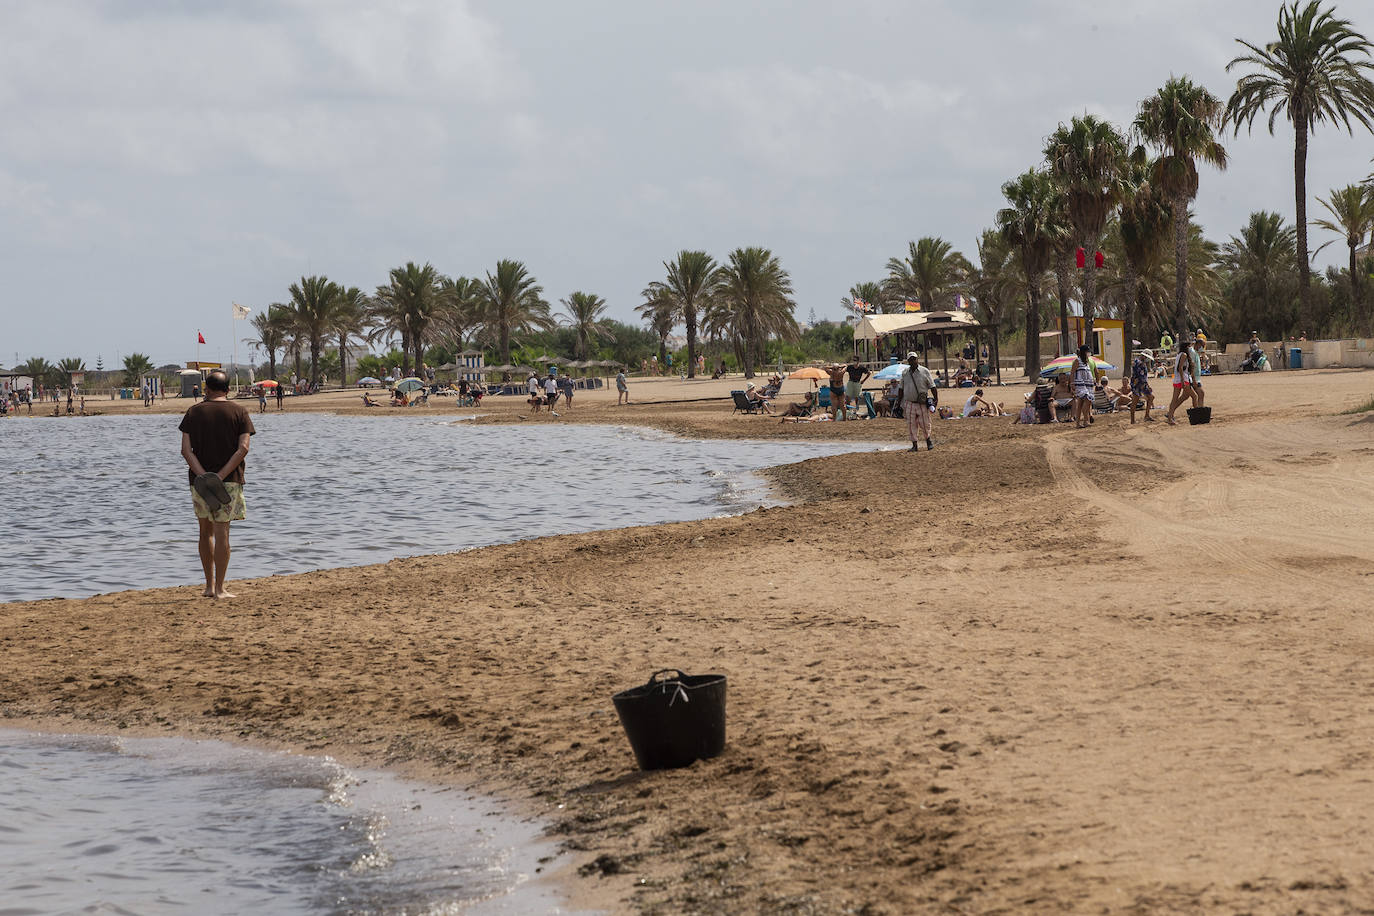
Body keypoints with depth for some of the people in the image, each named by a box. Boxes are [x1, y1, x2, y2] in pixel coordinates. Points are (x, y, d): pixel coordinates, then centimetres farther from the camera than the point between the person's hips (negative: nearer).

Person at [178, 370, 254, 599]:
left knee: (206, 532, 15)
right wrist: (220, 476, -15)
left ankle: (209, 585, 18)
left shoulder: (194, 412, 4)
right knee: (221, 533, -2)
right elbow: (243, 449, -12)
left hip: (199, 478, 2)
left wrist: (203, 476, -13)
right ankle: (219, 589, -4)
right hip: (229, 481, -2)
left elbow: (186, 450, -6)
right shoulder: (239, 413, 1)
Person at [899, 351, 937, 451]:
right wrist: (901, 404, 12)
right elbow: (902, 389, 15)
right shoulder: (905, 373, 8)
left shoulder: (924, 371, -1)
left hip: (922, 404, -3)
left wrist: (936, 399, -8)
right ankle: (914, 445, 8)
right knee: (911, 425, 2)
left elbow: (932, 387, 0)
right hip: (909, 404, 3)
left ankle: (928, 441, 22)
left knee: (925, 424, 0)